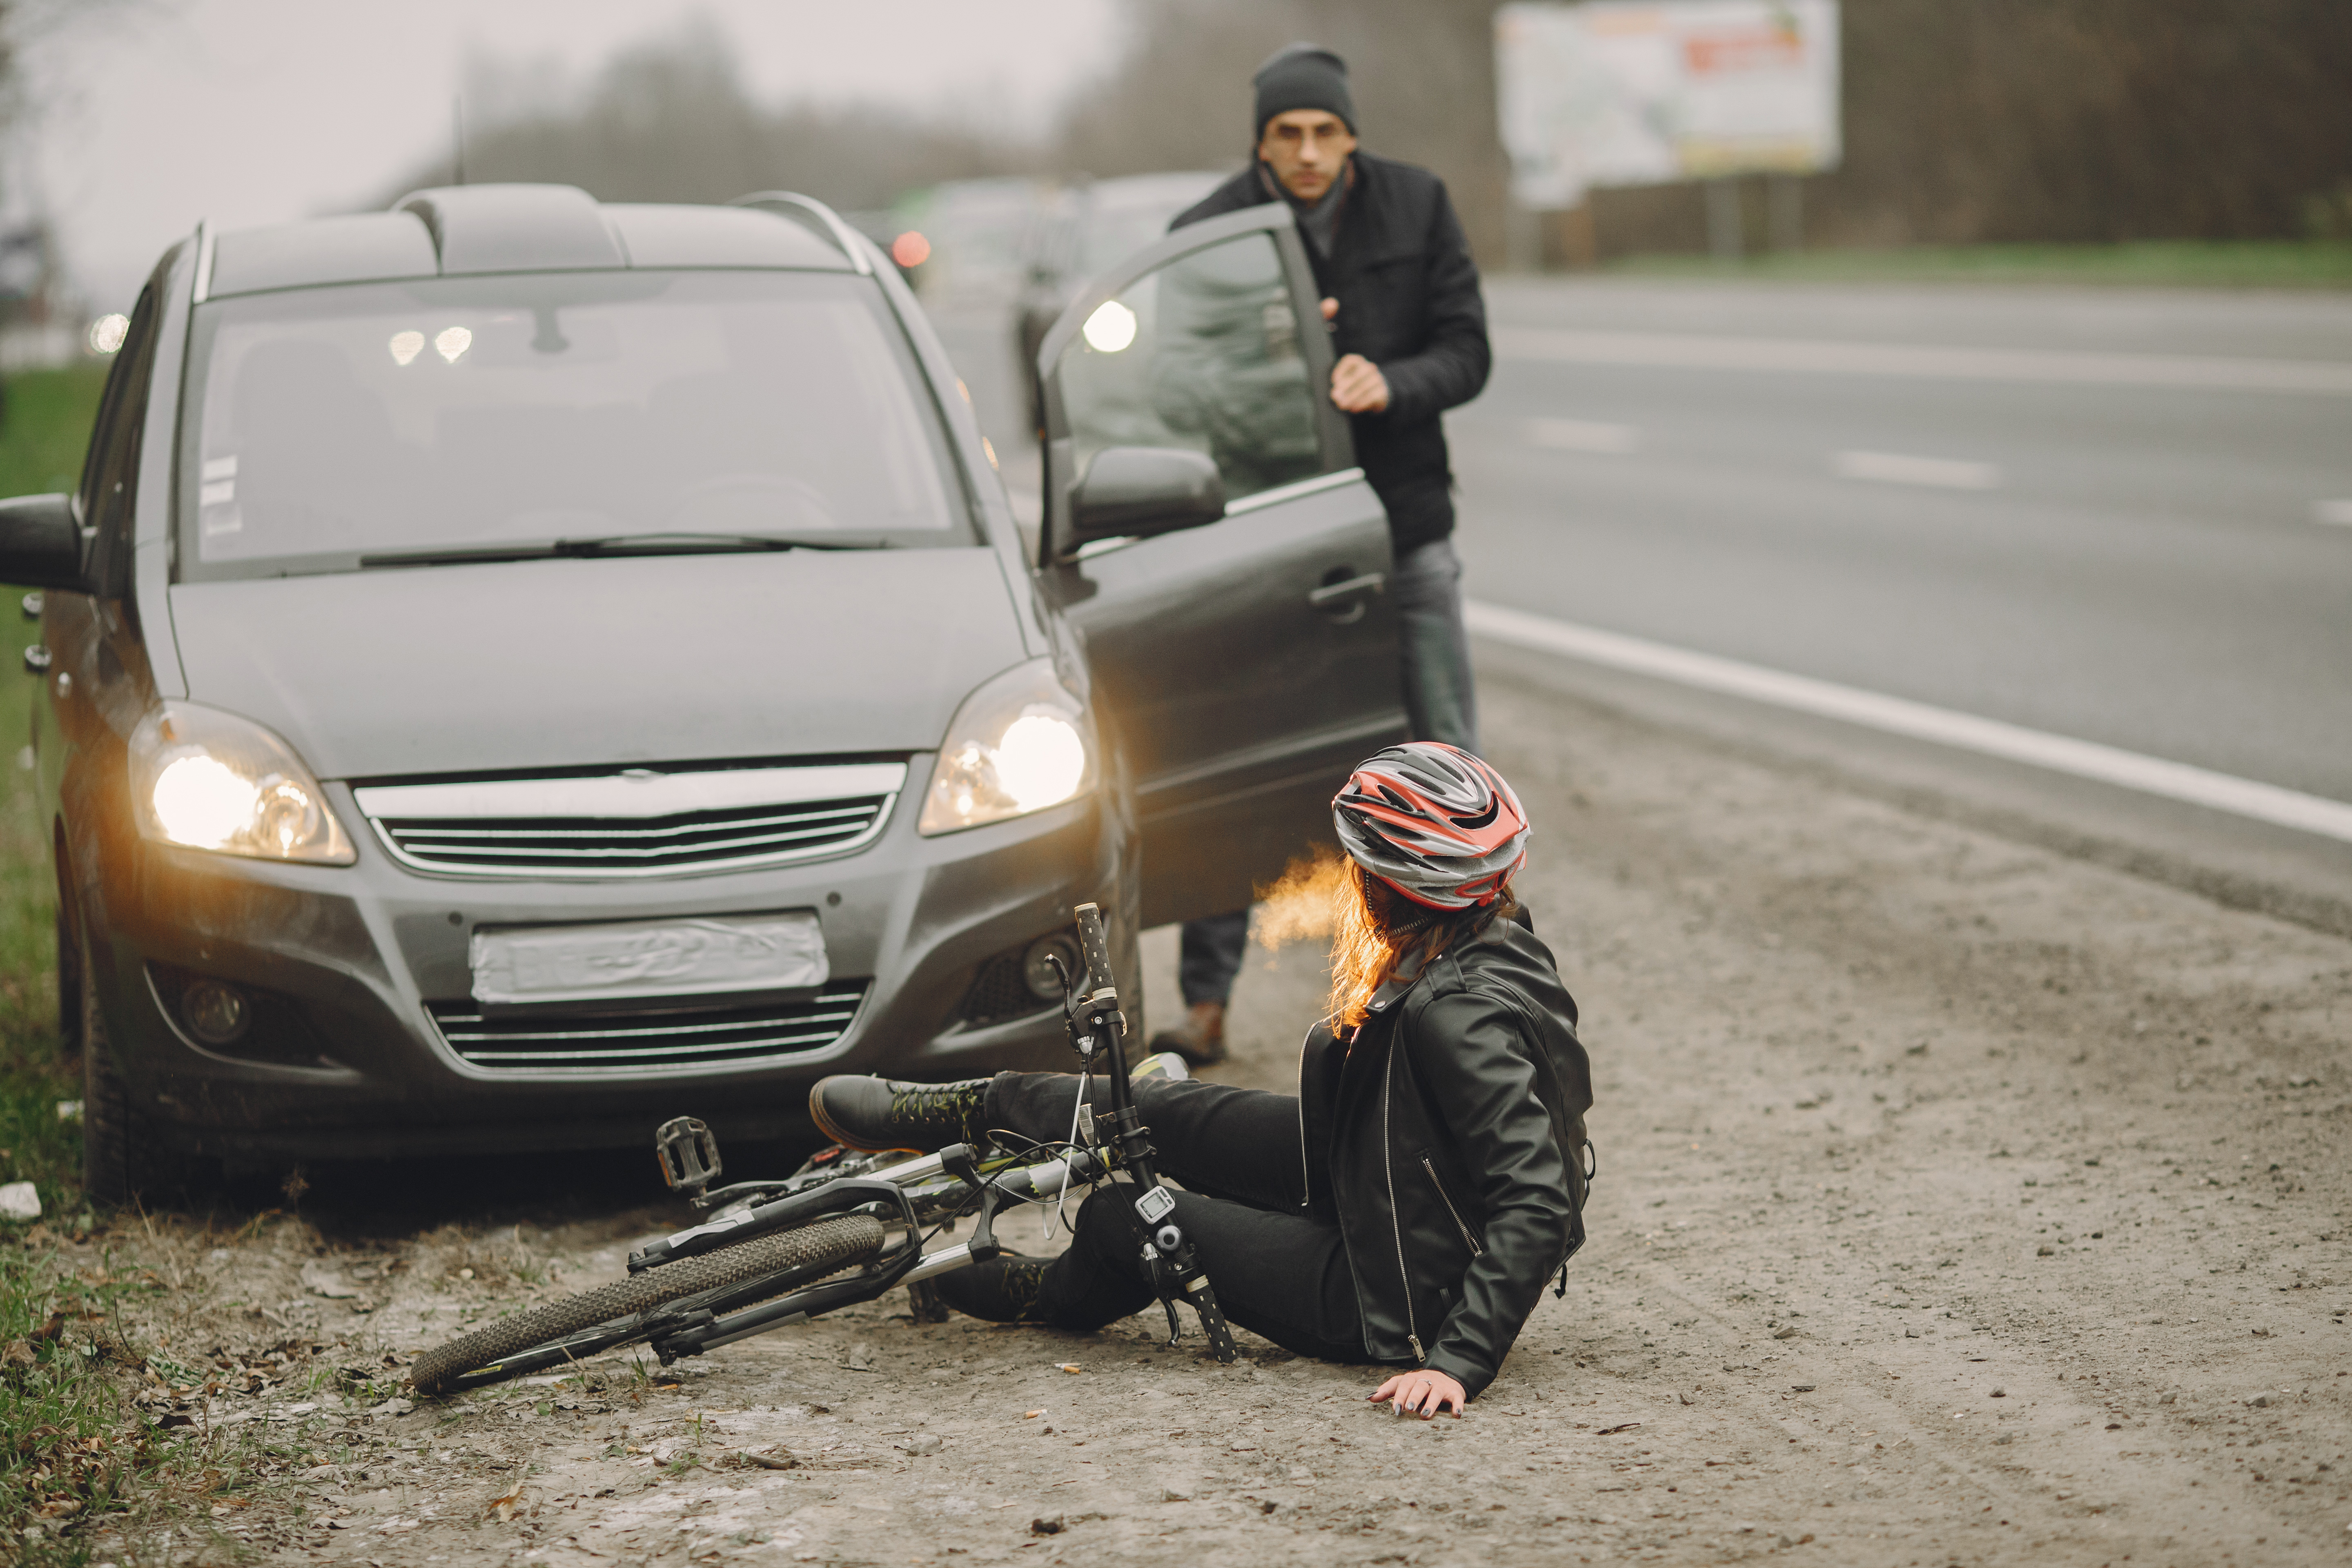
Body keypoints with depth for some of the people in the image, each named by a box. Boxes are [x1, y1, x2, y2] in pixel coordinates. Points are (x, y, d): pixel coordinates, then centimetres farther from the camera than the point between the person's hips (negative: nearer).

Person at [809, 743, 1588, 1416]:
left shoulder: (1461, 1014, -33)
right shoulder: (1498, 948, -5)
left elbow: (1539, 1207, -36)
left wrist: (1458, 1362, -38)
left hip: (1398, 1301, -8)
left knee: (1121, 1217, 9)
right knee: (1161, 1114, 11)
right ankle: (980, 1112, 37)